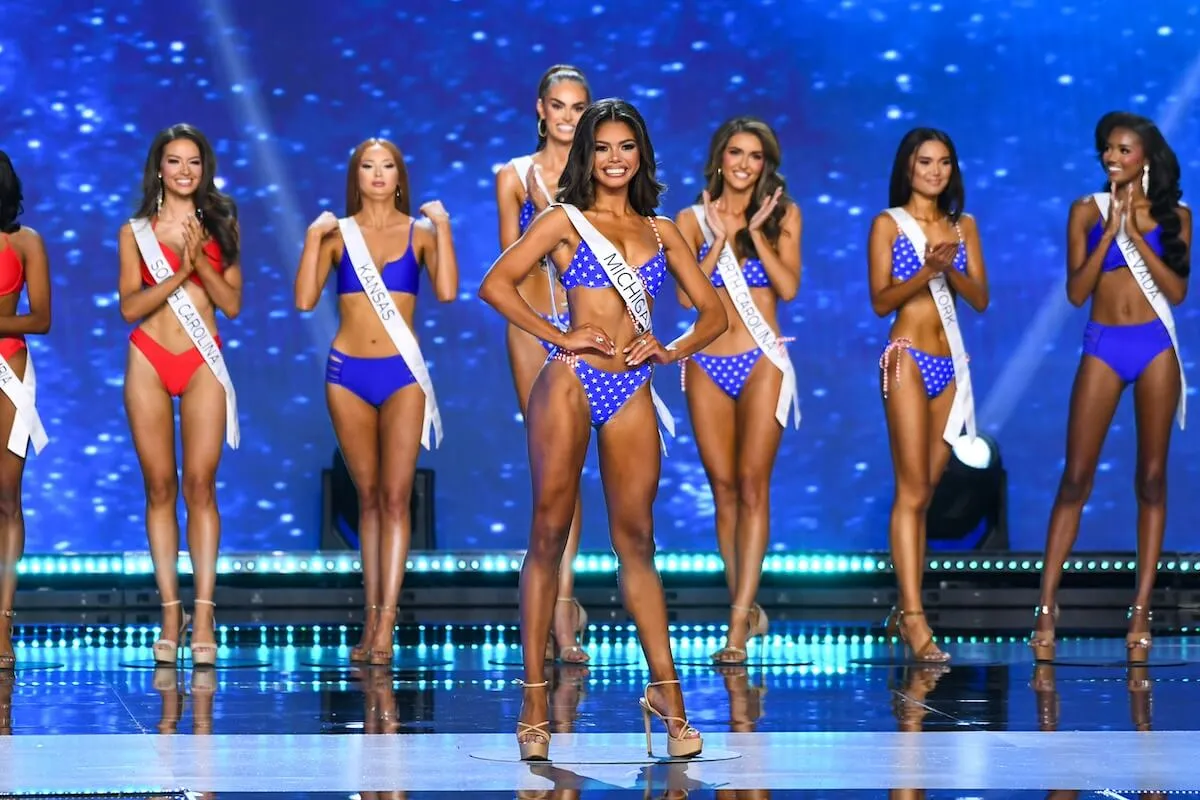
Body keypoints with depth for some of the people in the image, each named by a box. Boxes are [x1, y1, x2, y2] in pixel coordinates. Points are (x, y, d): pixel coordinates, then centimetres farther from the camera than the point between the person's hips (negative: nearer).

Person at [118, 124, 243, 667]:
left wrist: (201, 262, -11)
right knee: (160, 487, 1)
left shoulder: (219, 226, 10)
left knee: (199, 484, -8)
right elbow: (130, 307, 0)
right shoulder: (136, 231, 8)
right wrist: (179, 273, -12)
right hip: (148, 362, 1)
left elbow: (232, 303, 3)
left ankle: (203, 615, -10)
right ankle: (170, 612, 3)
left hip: (203, 364, 0)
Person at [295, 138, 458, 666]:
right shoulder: (336, 233, 6)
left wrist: (442, 228, -10)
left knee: (395, 496, -8)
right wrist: (313, 239, -7)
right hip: (347, 373, 2)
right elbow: (305, 300, -3)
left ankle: (385, 624, -13)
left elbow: (447, 291, -11)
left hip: (402, 374, -2)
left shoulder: (419, 232, 4)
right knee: (368, 496, 7)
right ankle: (371, 618, 10)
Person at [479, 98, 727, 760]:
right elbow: (495, 284, -5)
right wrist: (560, 338, -8)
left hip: (632, 392, 3)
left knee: (636, 539, 4)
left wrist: (671, 351, 0)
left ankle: (665, 690, 6)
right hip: (572, 381, -3)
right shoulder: (565, 220, 5)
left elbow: (713, 312, 17)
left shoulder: (661, 230, 16)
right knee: (549, 532, -4)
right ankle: (535, 697, -3)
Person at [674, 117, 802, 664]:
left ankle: (738, 623, -15)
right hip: (707, 366, 2)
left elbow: (788, 287, -6)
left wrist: (756, 231, -9)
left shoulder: (782, 215, 6)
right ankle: (746, 607, 15)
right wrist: (722, 238, -9)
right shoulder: (693, 219, 7)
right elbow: (686, 294, -4)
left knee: (751, 483, -11)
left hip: (762, 363, -2)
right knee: (724, 488, 4)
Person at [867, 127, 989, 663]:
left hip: (951, 364, 5)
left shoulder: (964, 225, 13)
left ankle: (904, 609, 13)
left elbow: (980, 299, 6)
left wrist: (951, 270, -12)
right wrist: (927, 270, -19)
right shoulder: (888, 224, 2)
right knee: (913, 492, -11)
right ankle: (914, 620, -15)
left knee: (925, 490, 7)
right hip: (908, 360, -5)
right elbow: (880, 301, -6)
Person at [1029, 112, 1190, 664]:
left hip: (1156, 347, 1)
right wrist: (1109, 232, -12)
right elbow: (1076, 293, -3)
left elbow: (1178, 291, -4)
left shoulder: (1173, 215, 6)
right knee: (1076, 477, -5)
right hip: (1103, 348, -1)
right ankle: (1046, 608, -4)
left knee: (1152, 478, 2)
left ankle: (1141, 610, 6)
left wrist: (1136, 234, -10)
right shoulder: (1087, 211, 4)